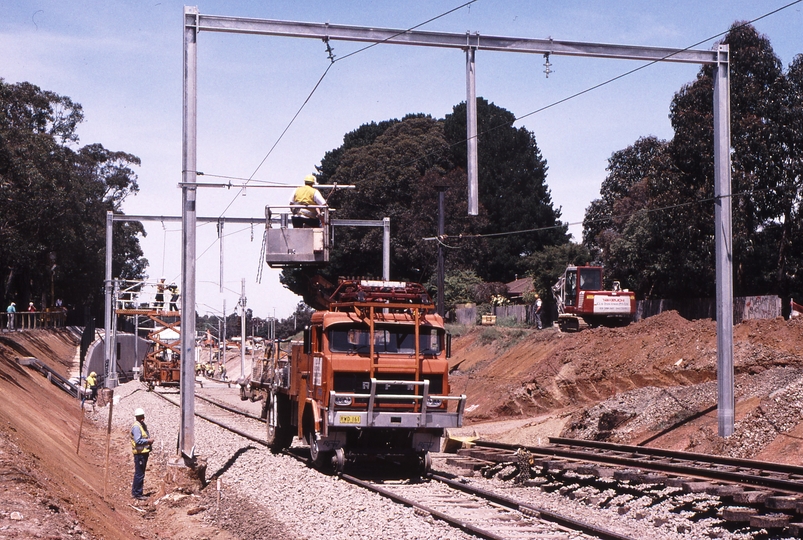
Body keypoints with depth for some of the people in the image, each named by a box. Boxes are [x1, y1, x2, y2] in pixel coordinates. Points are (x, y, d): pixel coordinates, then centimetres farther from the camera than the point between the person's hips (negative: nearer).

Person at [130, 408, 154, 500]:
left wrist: (150, 444, 10)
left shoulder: (143, 425, 16)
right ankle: (137, 493, -1)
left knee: (140, 473, 16)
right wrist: (148, 441, -15)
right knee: (139, 474, -6)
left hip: (144, 452, 10)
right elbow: (138, 440, -23)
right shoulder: (136, 427, -15)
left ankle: (135, 492, 24)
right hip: (139, 453, -10)